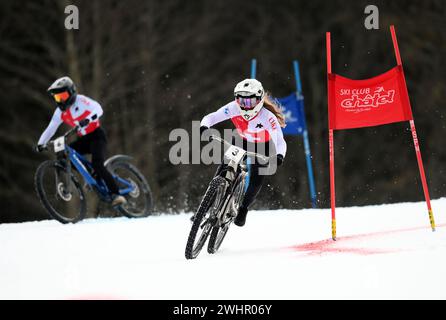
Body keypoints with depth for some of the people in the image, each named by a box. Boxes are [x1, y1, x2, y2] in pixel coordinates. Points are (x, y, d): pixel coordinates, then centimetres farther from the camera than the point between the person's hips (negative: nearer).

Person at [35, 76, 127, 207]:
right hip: (84, 139, 7)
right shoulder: (60, 112, 3)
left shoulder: (80, 100, -14)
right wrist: (41, 143, -10)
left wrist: (87, 119, -47)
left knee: (97, 165, -26)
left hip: (96, 136, -7)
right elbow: (50, 129, 3)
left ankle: (116, 194, -23)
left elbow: (98, 109, -29)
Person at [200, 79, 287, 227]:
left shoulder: (267, 117, -38)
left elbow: (279, 141, -41)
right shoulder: (234, 108, -30)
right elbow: (212, 117, -29)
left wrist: (279, 155, -61)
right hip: (242, 142, 2)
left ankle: (243, 209, 15)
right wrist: (204, 126, -52)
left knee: (256, 180, -11)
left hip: (262, 147, -2)